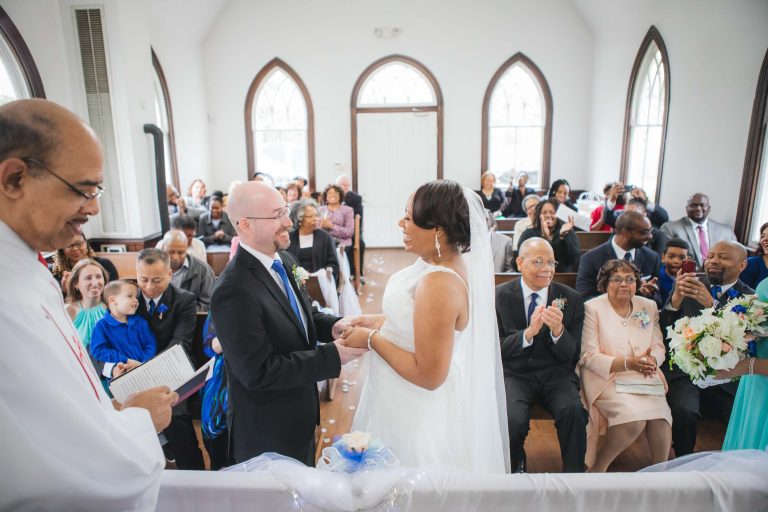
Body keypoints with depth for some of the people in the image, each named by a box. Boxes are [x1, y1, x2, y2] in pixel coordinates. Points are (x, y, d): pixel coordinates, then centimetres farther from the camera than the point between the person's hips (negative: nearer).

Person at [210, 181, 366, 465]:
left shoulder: (285, 260, -2)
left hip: (301, 412, 8)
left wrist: (333, 326, -10)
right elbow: (258, 373, -28)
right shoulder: (234, 291, -29)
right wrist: (333, 355, -27)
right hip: (267, 433, -8)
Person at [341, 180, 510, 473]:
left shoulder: (438, 284, -32)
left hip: (419, 418, -9)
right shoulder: (446, 262, -3)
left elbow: (429, 375, -28)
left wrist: (372, 339, -19)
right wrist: (382, 321, 4)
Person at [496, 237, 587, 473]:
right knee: (513, 420, -27)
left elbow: (571, 356, 1)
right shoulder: (500, 296, -3)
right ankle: (517, 466, 9)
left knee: (573, 412, -28)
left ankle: (574, 472, 0)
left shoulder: (571, 298, 2)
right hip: (514, 374, -1)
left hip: (556, 374, 1)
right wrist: (528, 333, -23)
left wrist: (558, 331, -22)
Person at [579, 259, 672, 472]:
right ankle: (598, 467, -7)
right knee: (634, 419, -27)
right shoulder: (592, 308, -2)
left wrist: (652, 360, -12)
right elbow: (589, 356, -8)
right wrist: (627, 364, -20)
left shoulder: (649, 306, 15)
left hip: (646, 378, 5)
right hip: (607, 378, -4)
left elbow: (658, 345, 12)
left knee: (660, 418, -25)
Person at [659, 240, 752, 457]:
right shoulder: (689, 287, 6)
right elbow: (665, 329, -3)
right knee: (684, 411, -27)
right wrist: (676, 297, -20)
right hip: (684, 370, -1)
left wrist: (711, 304, -26)